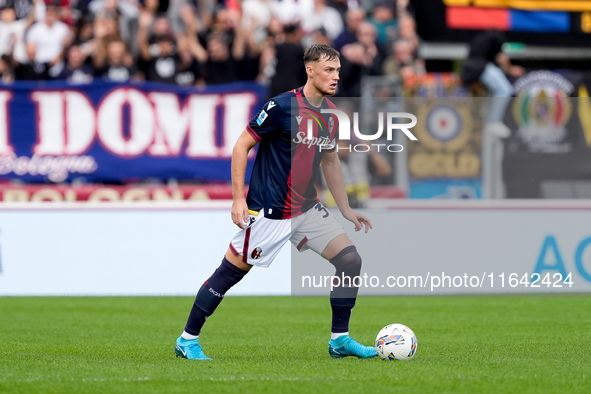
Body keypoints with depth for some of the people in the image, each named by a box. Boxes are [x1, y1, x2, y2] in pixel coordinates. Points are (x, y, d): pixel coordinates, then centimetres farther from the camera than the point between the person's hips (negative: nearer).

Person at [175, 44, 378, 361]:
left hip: (307, 210, 7)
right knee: (230, 272, -3)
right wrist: (238, 198, -16)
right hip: (269, 212, -7)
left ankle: (340, 340, 6)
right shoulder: (282, 106, -16)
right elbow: (242, 146, -11)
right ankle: (187, 340, 11)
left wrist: (346, 210, 21)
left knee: (350, 259, -3)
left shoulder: (330, 114, 7)